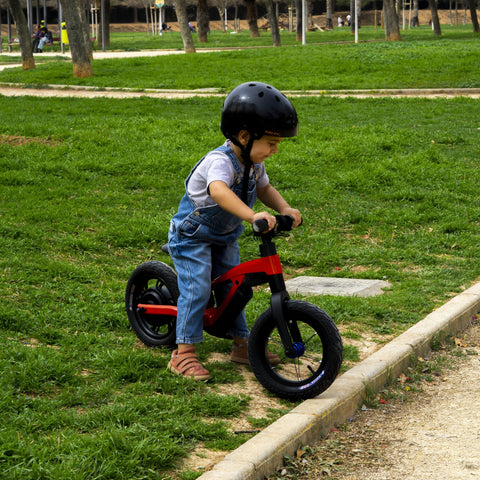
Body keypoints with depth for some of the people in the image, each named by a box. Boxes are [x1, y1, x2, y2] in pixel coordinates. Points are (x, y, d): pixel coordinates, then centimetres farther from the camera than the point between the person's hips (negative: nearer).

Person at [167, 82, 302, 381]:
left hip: (225, 237, 8)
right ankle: (183, 354, -9)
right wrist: (252, 216, -68)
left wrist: (284, 209, -8)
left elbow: (264, 189, 12)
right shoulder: (221, 161, -34)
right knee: (197, 289, -14)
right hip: (192, 235, -8)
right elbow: (219, 191, -55)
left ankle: (242, 344, 22)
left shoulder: (254, 163, -5)